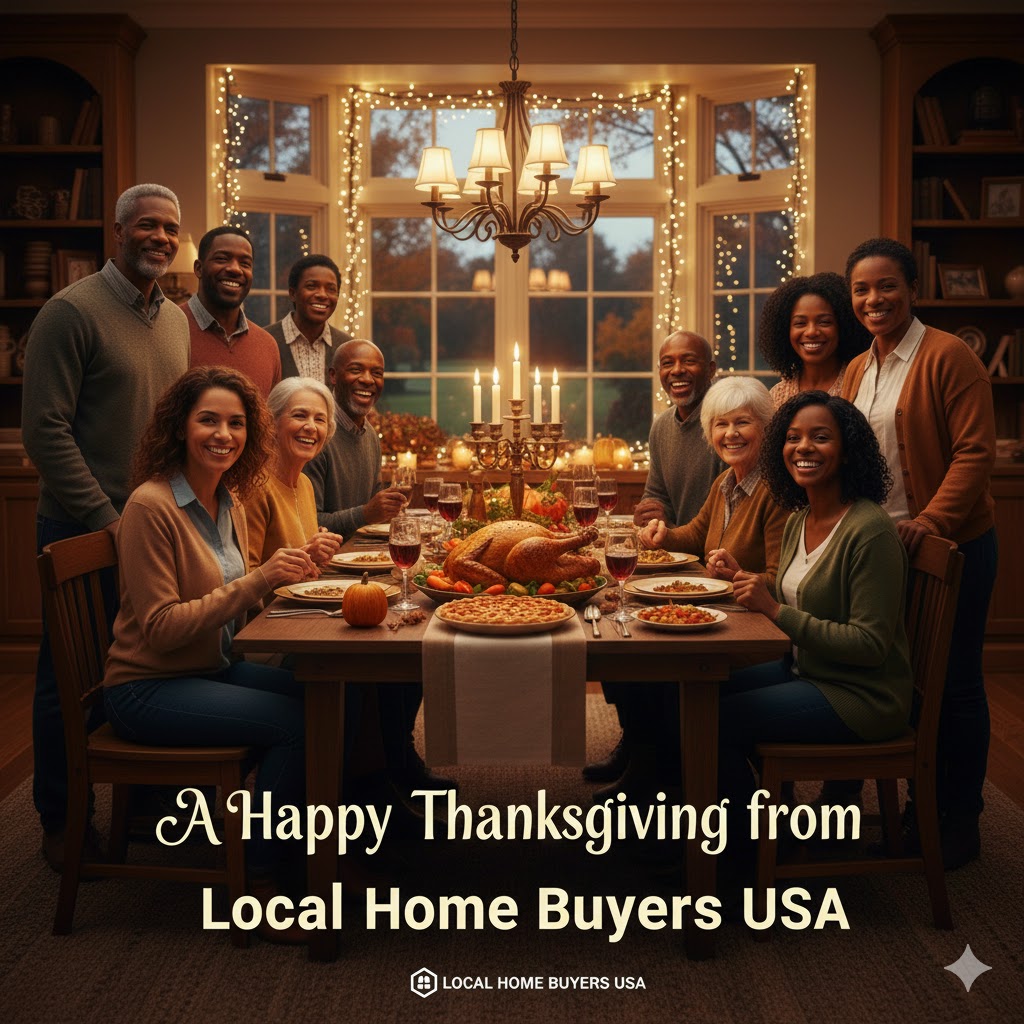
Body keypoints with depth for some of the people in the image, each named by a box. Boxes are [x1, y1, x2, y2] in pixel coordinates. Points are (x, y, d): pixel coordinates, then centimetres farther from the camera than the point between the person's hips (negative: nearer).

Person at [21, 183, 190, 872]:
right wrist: (105, 518, -16)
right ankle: (61, 821, 21)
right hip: (85, 529, -6)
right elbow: (45, 431, -15)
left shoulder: (177, 321, 12)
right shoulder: (72, 311, -11)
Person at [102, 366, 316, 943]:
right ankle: (258, 883, -8)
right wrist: (257, 581, -26)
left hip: (215, 670, 8)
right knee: (297, 722, -24)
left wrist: (289, 570, -4)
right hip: (150, 689, -8)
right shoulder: (152, 504, -17)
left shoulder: (230, 500, 7)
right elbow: (160, 627, -21)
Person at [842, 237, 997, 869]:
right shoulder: (858, 371, 12)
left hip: (952, 544, -7)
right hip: (882, 548, 7)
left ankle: (962, 818, 17)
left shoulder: (947, 356, -11)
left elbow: (976, 451, -16)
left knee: (955, 684, 3)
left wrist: (932, 519, -24)